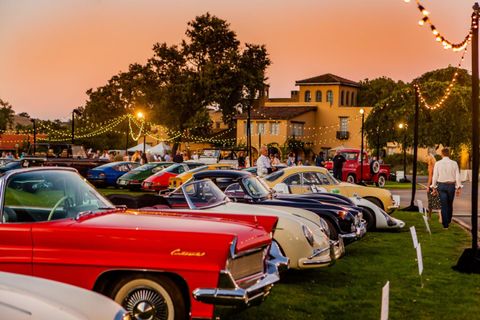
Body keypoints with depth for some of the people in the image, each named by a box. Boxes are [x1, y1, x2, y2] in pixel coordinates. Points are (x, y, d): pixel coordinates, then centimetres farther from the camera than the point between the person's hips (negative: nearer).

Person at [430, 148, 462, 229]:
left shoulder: (437, 164, -5)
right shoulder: (454, 163, -4)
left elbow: (435, 176, -3)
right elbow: (457, 176, -4)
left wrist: (434, 187, 4)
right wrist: (458, 188, 1)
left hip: (441, 186, -1)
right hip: (451, 185, 1)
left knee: (444, 205, 3)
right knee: (450, 204, 17)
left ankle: (445, 224, 2)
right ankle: (448, 220, 31)